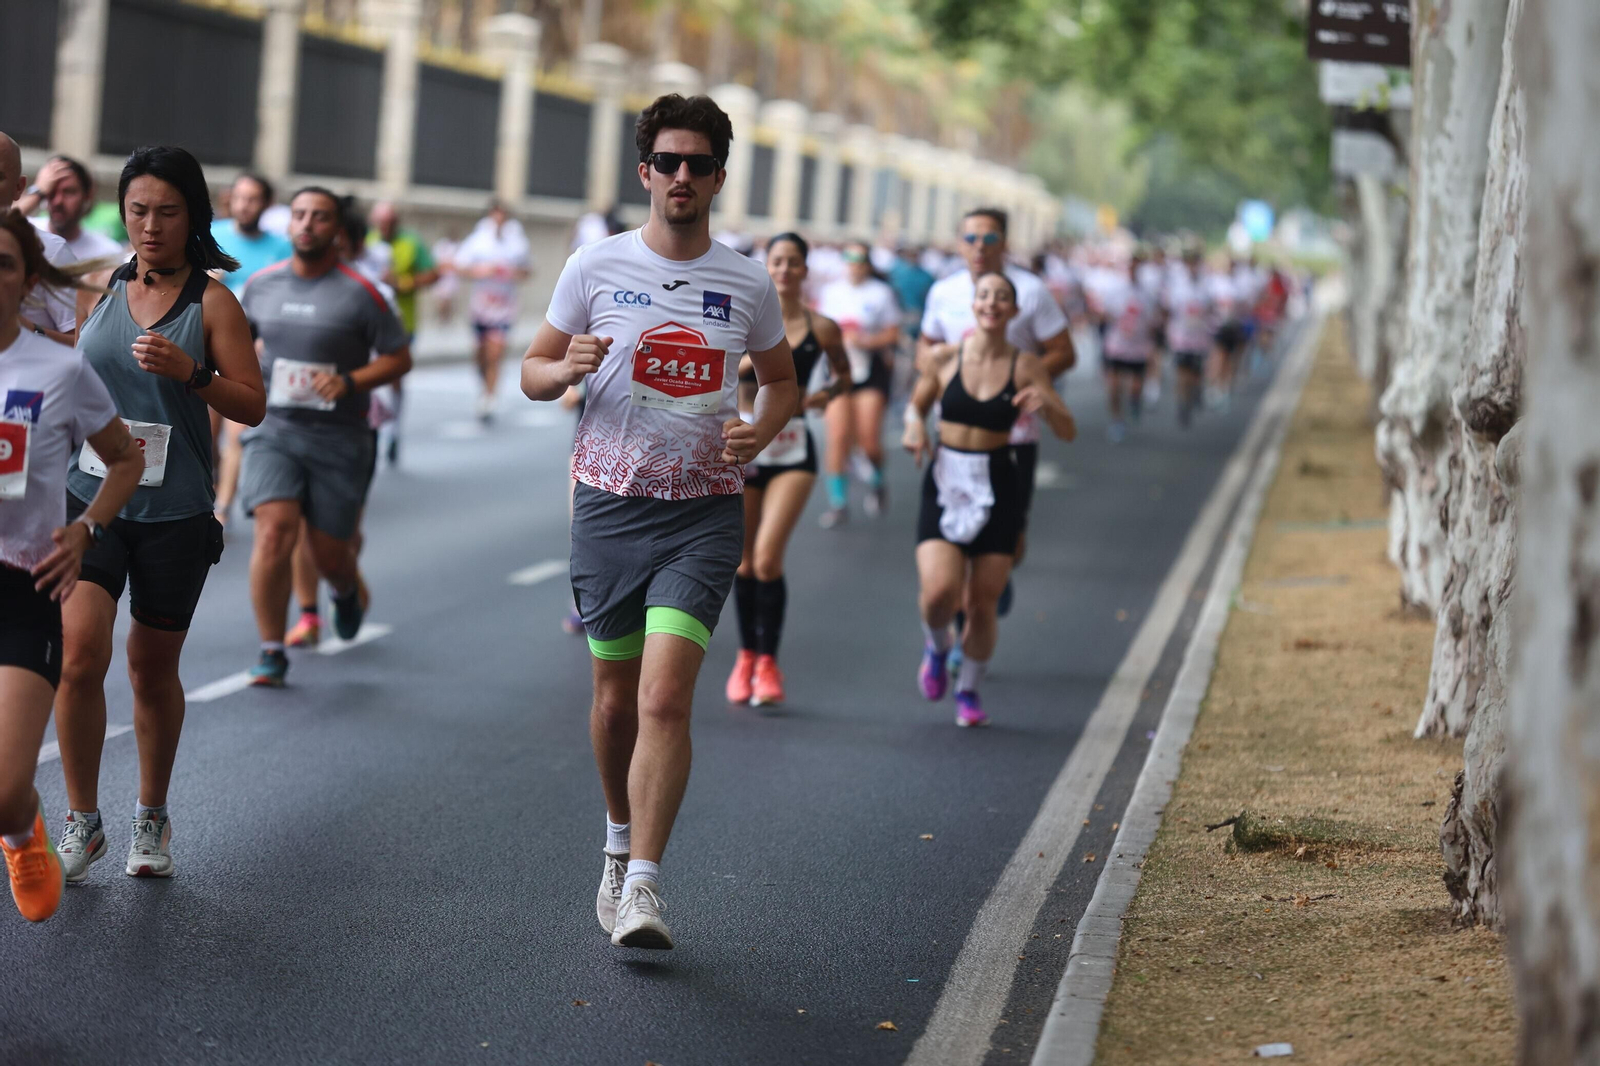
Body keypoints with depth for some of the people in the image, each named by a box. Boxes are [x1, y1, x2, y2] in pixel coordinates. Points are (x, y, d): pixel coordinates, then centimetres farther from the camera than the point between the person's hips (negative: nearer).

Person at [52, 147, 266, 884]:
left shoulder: (211, 302, -3)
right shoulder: (95, 290, 5)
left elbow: (253, 406, -5)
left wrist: (190, 373, -20)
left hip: (175, 511, -1)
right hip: (90, 497, 1)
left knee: (153, 669, 11)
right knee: (79, 656, -14)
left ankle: (151, 818, 30)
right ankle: (82, 820, 2)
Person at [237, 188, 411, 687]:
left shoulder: (360, 293, -7)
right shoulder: (261, 285, 4)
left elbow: (399, 358, -3)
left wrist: (350, 382, -18)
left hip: (339, 437, -1)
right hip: (274, 429, 2)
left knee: (330, 553, 6)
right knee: (275, 530, -18)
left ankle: (346, 591, 45)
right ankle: (271, 650, -5)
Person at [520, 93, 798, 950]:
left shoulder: (748, 285, 3)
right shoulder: (595, 267, 1)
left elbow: (782, 380, 18)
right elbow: (533, 373, 8)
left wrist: (760, 433, -3)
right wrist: (568, 369, -15)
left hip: (704, 510, -1)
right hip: (610, 502, 1)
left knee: (665, 700, -14)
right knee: (616, 699, 11)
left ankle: (640, 885, -13)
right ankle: (620, 840, 36)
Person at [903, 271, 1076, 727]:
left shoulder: (1026, 366, -3)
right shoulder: (944, 358, -1)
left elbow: (1067, 432, -3)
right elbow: (917, 403, 16)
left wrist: (1047, 404, -24)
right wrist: (914, 425, -6)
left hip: (997, 489, 0)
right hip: (945, 484, 0)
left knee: (984, 604, 2)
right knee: (939, 592, -17)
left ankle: (968, 690, 27)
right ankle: (937, 648, 18)